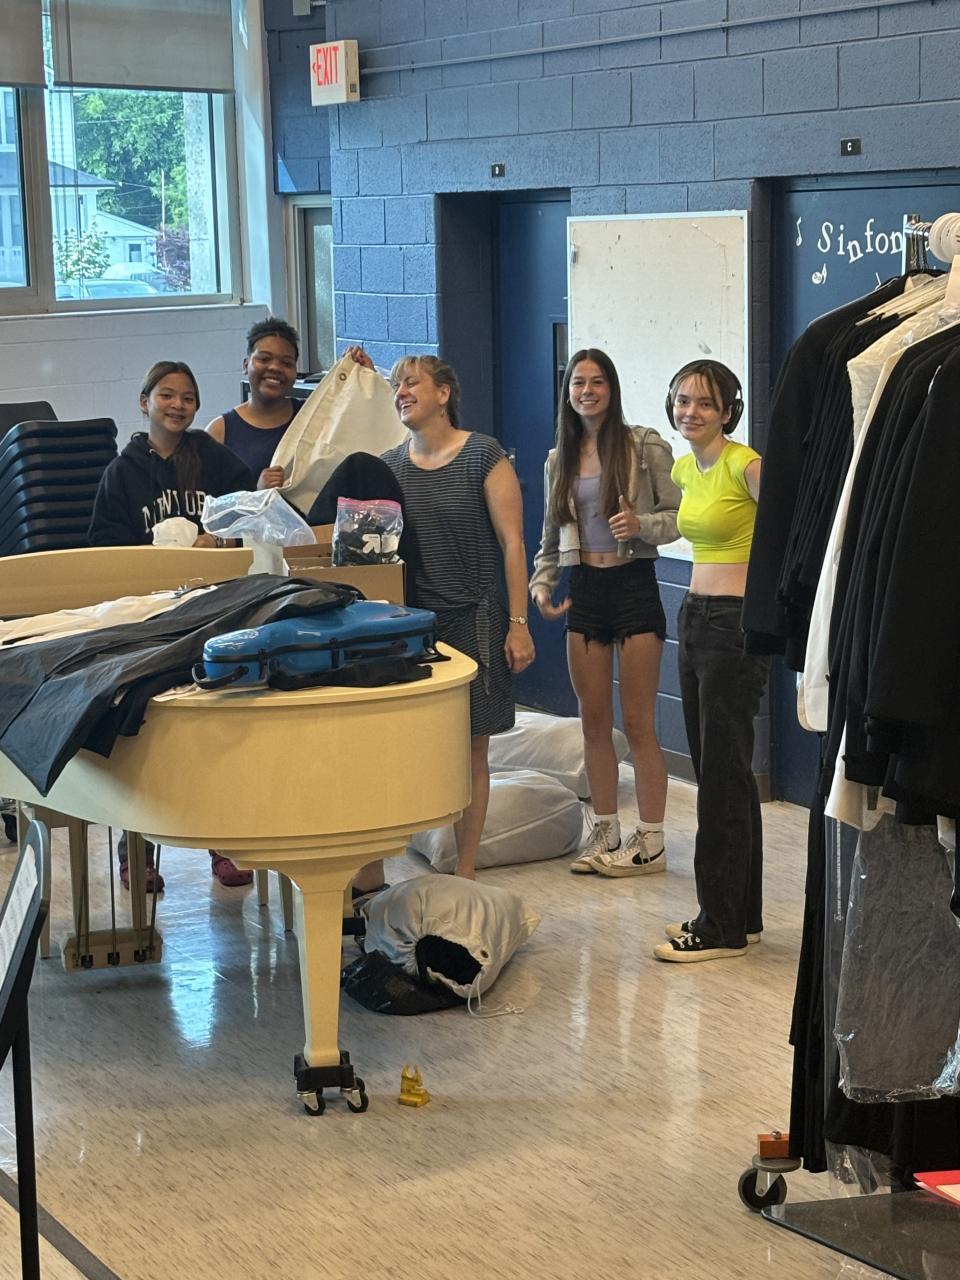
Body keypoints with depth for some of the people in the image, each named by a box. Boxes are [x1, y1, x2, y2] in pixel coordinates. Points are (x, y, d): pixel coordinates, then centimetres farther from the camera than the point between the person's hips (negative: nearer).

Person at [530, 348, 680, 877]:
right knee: (593, 723, 9)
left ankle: (650, 843, 6)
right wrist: (541, 585, 3)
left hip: (633, 585, -5)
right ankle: (606, 834, 20)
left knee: (638, 723, -3)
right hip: (584, 590, 5)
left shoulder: (644, 446, -4)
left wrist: (642, 525, -23)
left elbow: (679, 515, -5)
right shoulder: (559, 460, 11)